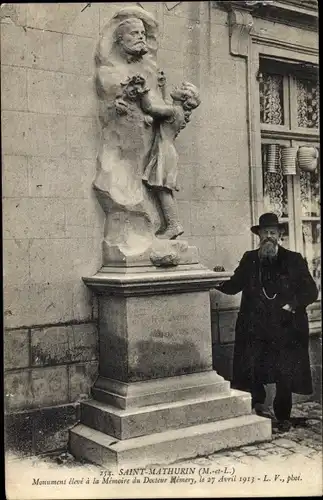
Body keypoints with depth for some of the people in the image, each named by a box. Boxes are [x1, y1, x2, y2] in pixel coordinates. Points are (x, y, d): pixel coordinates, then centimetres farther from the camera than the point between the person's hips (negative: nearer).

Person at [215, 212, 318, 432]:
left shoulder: (294, 260, 3)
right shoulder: (249, 260, 9)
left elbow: (311, 291, 3)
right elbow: (234, 286, 11)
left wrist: (292, 305, -13)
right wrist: (217, 282, -8)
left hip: (286, 329, -1)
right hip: (255, 328, 1)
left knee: (285, 374, 3)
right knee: (249, 369, -6)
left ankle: (283, 417, 21)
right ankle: (257, 403, 20)